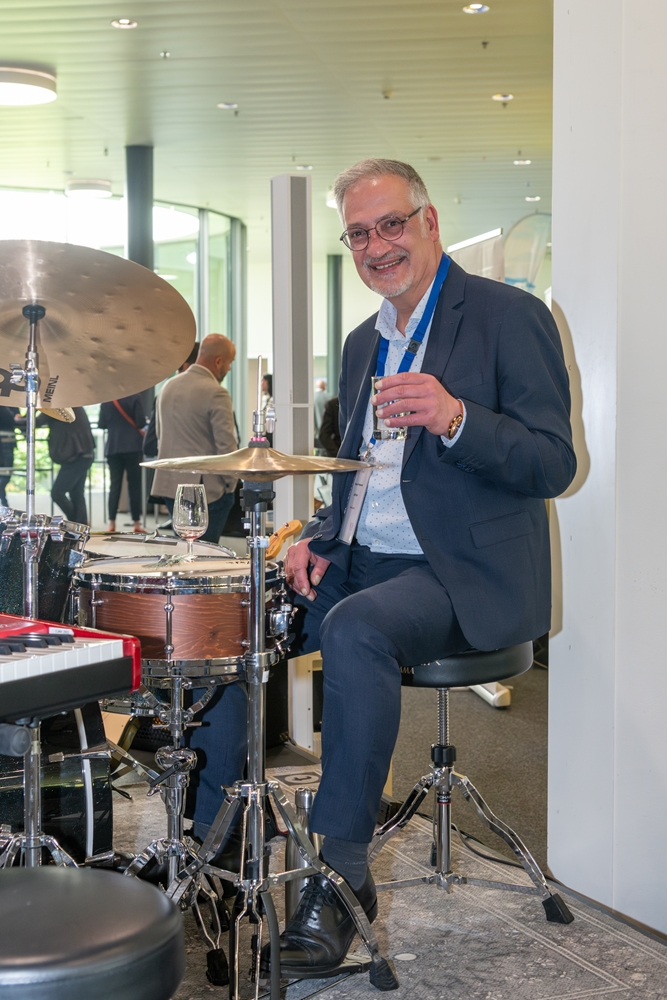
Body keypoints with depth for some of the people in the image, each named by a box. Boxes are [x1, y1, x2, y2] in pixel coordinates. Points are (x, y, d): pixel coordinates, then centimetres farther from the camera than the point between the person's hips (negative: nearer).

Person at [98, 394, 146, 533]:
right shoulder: (134, 396, -8)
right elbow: (141, 422, -10)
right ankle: (136, 523, 3)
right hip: (133, 446, -3)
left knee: (114, 484, 5)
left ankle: (112, 524, 0)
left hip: (112, 447, 3)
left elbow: (101, 424, 6)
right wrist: (139, 430, 12)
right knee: (134, 484, 2)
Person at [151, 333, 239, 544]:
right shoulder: (215, 394, -15)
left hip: (169, 485, 8)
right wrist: (231, 484, -3)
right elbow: (226, 446, -16)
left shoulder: (169, 386, 10)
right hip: (206, 488, -7)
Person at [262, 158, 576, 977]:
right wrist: (318, 539, 3)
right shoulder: (364, 342, 16)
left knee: (354, 630, -34)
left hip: (467, 573, -7)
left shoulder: (508, 317, -7)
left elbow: (553, 465, -14)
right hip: (362, 562, 8)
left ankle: (341, 875, -23)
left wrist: (455, 419, -32)